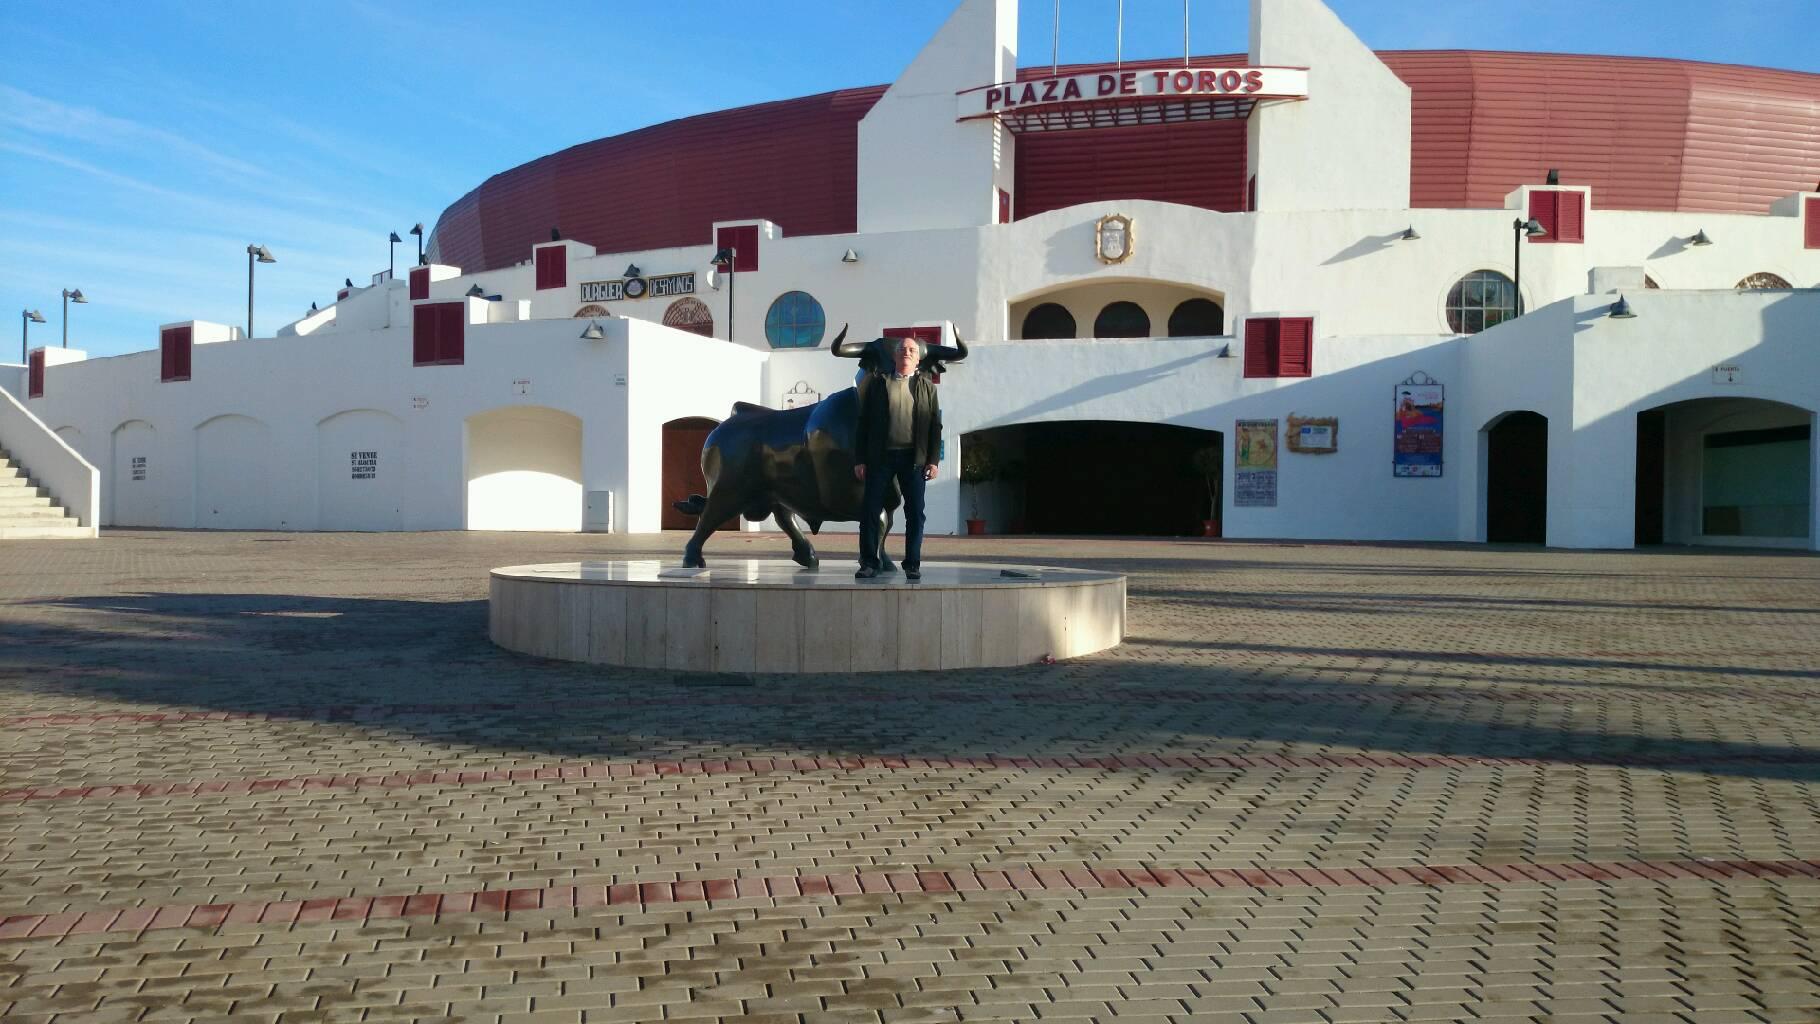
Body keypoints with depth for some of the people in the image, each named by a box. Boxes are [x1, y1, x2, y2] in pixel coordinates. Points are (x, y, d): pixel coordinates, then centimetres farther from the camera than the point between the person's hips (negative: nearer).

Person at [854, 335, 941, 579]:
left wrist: (934, 460, -3)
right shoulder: (877, 383, 10)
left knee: (915, 513, 0)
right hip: (880, 456, 0)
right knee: (870, 510, -1)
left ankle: (912, 564, 9)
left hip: (914, 458, 0)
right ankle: (869, 563, 8)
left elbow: (935, 425, 7)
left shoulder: (927, 386, 12)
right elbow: (863, 422, 7)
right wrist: (859, 459, 0)